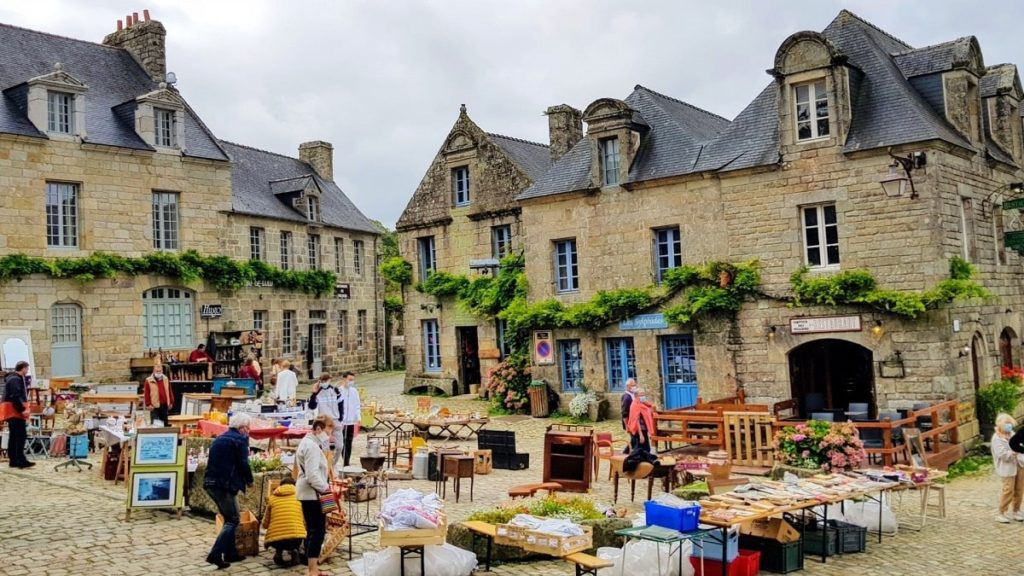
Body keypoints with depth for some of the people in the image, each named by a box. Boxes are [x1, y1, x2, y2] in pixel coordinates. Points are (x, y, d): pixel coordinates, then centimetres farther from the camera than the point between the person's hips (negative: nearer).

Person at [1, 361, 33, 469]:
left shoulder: (17, 379, 18)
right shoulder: (15, 379, -14)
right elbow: (15, 396, -23)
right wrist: (22, 410, -24)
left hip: (13, 411, 11)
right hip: (15, 411, -11)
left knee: (14, 436, 11)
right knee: (21, 435, -13)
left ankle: (13, 460, 14)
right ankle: (21, 460, -16)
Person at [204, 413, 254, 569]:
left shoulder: (220, 438, 20)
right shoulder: (240, 439, -6)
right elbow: (243, 464, -12)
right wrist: (249, 480, 4)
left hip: (210, 483, 9)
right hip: (224, 485, -9)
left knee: (228, 518, 19)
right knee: (233, 520, -3)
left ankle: (230, 553, 21)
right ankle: (215, 554, -14)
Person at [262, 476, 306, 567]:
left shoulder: (272, 498, 16)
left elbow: (265, 524, 22)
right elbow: (305, 521, 18)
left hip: (275, 540, 2)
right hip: (296, 538, -1)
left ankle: (278, 552, 9)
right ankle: (293, 551, 8)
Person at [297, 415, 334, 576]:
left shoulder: (308, 442, 16)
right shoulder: (312, 446, -18)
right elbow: (312, 475, -26)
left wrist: (325, 485, 13)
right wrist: (325, 488, -18)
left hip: (308, 493, 11)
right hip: (312, 493, -11)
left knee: (312, 530, 14)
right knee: (318, 531, -9)